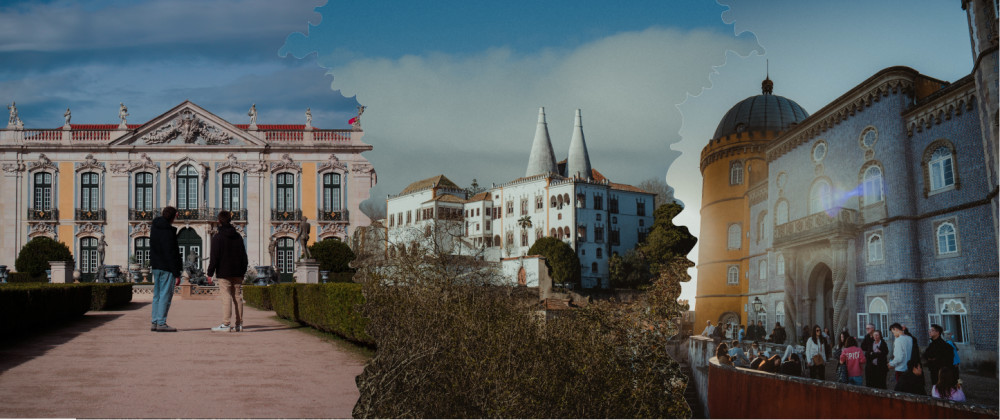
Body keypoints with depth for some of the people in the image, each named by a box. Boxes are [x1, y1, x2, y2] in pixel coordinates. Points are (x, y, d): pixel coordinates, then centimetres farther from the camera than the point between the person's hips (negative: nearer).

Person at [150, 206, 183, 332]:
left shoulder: (154, 228, 8)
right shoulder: (169, 231, -16)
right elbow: (171, 254, -18)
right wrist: (177, 273, -15)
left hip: (156, 266, 8)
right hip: (167, 268, -8)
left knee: (157, 295, 13)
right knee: (165, 295, -5)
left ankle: (155, 322, 14)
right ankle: (161, 323, -6)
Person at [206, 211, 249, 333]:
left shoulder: (217, 237, -6)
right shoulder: (238, 236, 11)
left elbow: (214, 257, -10)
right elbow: (244, 255, 13)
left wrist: (210, 272, -3)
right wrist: (243, 271, 18)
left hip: (224, 273, -5)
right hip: (237, 273, 5)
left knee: (226, 297, -7)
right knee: (238, 297, 7)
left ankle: (226, 324, -10)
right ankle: (239, 324, 9)